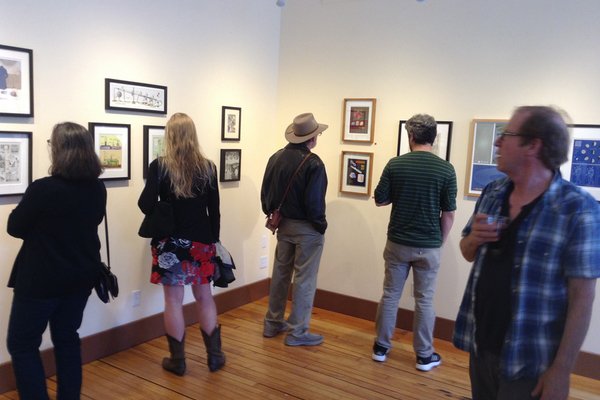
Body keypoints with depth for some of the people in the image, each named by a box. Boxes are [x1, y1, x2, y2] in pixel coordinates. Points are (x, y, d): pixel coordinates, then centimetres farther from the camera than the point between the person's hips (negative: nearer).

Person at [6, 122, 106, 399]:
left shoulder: (42, 189, -22)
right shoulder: (98, 189, -4)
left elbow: (15, 227, -7)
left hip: (42, 280, -6)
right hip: (81, 277, 6)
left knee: (21, 345, 11)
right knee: (67, 339, 19)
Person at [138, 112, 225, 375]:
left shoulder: (159, 166, -9)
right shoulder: (207, 167, -2)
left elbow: (146, 205, -17)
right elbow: (214, 210, 2)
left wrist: (161, 215, 5)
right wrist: (213, 239, 11)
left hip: (170, 243, -2)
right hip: (201, 241, 3)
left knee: (173, 300, 8)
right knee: (204, 297, 14)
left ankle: (177, 360, 18)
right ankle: (214, 355, 23)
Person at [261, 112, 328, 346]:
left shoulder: (276, 157, 2)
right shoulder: (313, 163, -18)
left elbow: (265, 192, 6)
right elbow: (314, 202, -21)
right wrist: (321, 226, -7)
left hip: (283, 224, 7)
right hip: (306, 228, -7)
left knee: (280, 274, 18)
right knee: (304, 280, 3)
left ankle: (273, 323, 29)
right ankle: (297, 332, 11)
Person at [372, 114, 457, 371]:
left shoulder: (395, 164, -6)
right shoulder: (445, 169, -9)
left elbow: (379, 200, 1)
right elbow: (448, 214, -6)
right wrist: (440, 242, 8)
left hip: (397, 242, 1)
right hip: (428, 246, -1)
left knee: (390, 294, 13)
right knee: (424, 300, 9)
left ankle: (381, 346, 22)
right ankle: (424, 355, 19)